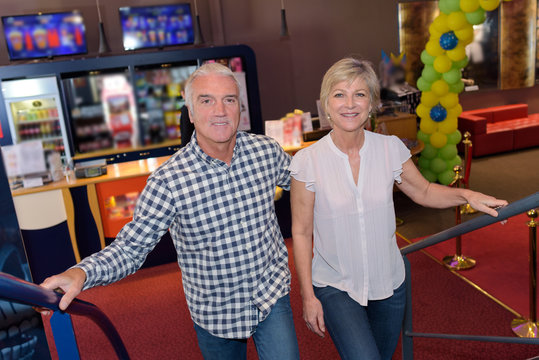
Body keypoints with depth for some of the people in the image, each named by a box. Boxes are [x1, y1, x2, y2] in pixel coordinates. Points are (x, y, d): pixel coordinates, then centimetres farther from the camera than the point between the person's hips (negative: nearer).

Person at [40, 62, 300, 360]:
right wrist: (81, 273, -33)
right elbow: (131, 247, -18)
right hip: (214, 313, -1)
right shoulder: (168, 181, -21)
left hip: (272, 296, 2)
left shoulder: (266, 151, -9)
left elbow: (300, 181, 13)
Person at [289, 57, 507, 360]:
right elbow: (301, 233, -8)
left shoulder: (391, 148, -8)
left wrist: (466, 195, -9)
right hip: (335, 287, -3)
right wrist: (308, 296, -6)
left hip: (388, 283, 3)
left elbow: (423, 192, 9)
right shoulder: (307, 161, -15)